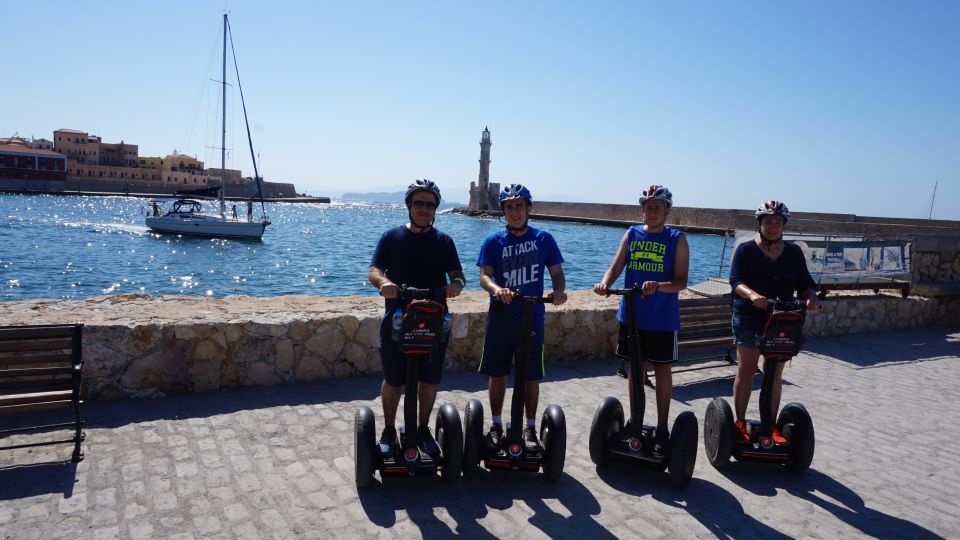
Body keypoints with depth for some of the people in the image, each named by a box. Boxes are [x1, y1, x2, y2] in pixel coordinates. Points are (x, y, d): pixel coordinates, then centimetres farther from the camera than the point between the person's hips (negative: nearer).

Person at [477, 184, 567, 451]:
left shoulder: (543, 238, 2)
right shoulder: (493, 241, 0)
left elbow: (556, 272, 4)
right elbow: (485, 275, -8)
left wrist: (558, 291, -18)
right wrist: (496, 289, -30)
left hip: (532, 318, 0)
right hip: (501, 317, 0)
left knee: (531, 376, 7)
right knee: (497, 374, 9)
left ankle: (530, 428, 22)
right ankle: (496, 425, 25)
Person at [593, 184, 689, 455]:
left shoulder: (677, 239, -3)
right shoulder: (632, 234, 6)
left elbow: (681, 281, -10)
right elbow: (615, 268, -1)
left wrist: (658, 286, -30)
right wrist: (605, 283, -23)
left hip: (663, 320, -3)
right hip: (632, 315, 3)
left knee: (662, 370, 6)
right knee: (635, 369, 13)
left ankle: (662, 429, 18)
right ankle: (634, 421, 27)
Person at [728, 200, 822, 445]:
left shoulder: (794, 252, 9)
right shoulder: (746, 250, -2)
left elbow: (805, 283, 7)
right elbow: (736, 282, -13)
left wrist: (811, 296, -17)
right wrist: (753, 295, -33)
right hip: (749, 318, -3)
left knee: (774, 373, 7)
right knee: (746, 370, 1)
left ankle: (771, 425, 16)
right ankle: (740, 423, 11)